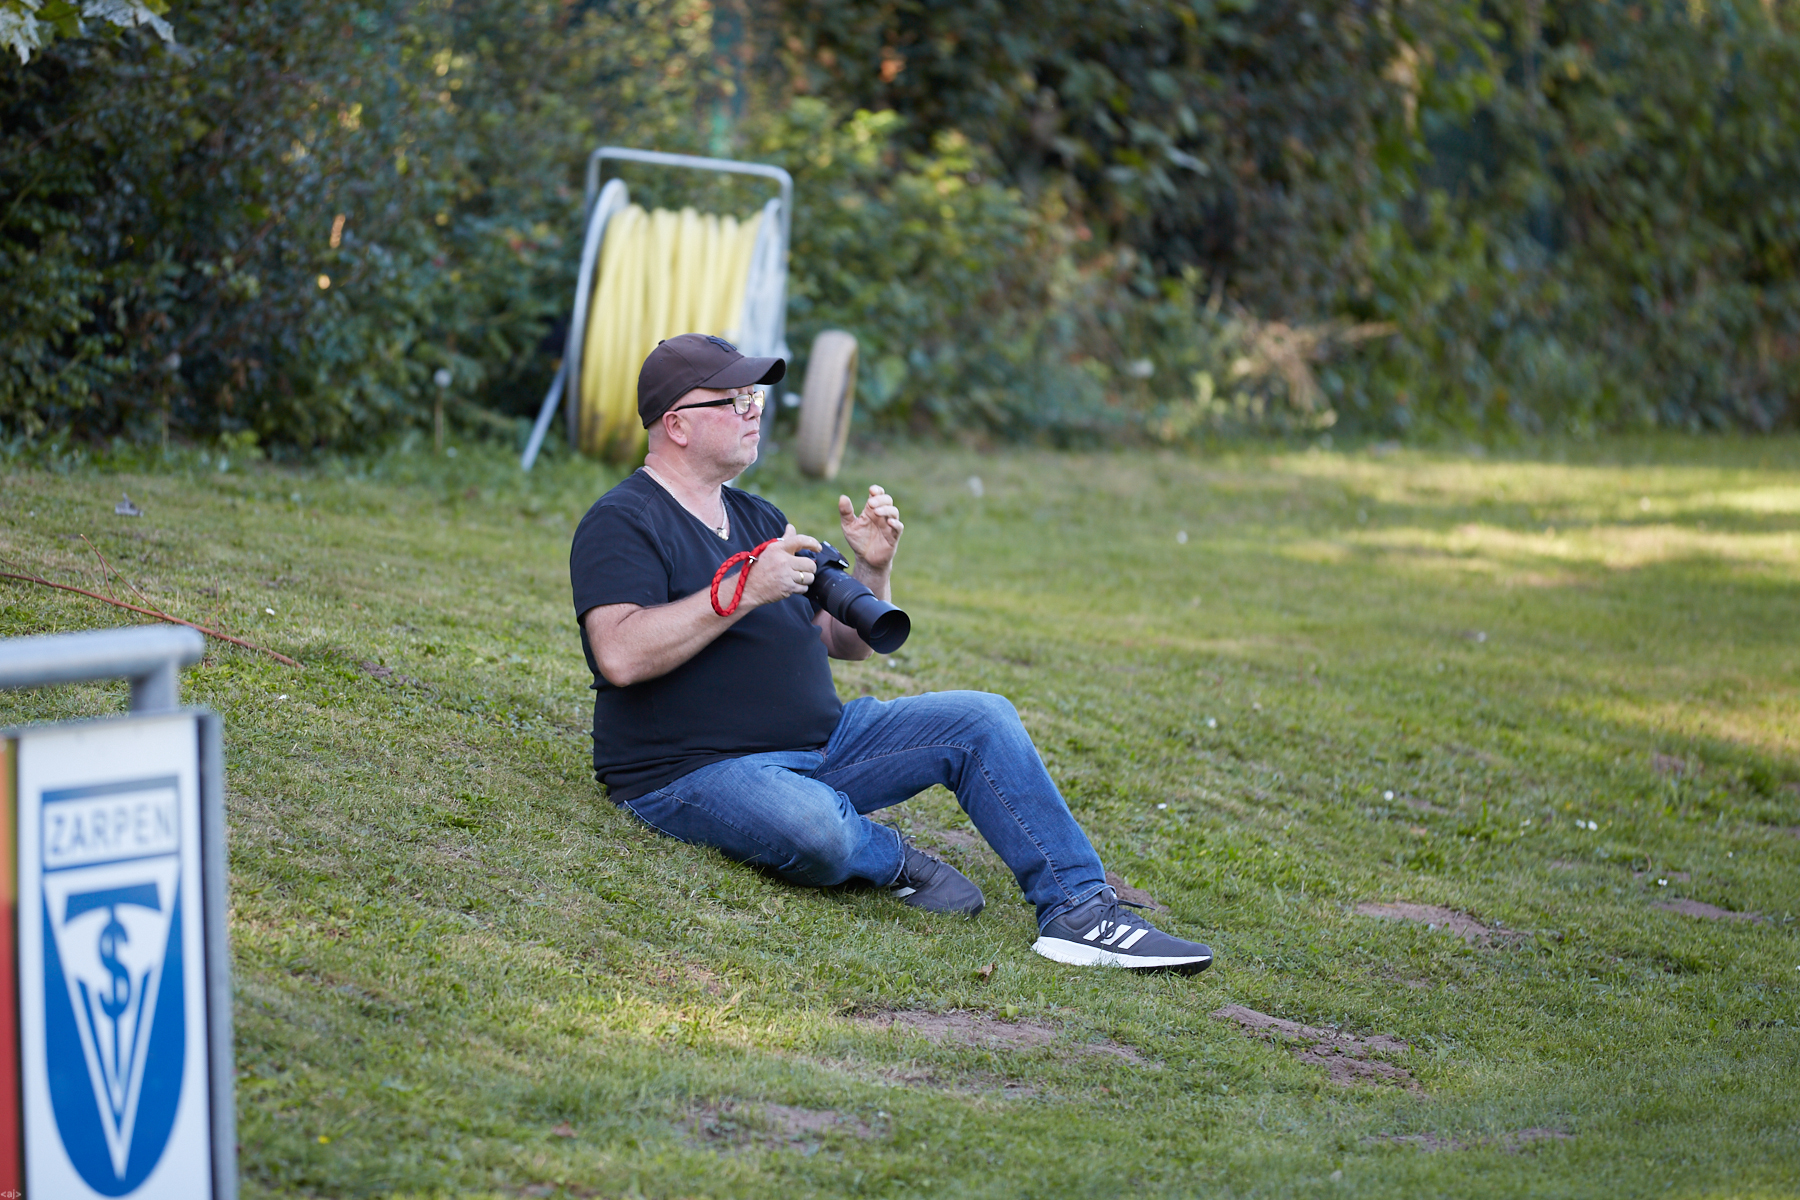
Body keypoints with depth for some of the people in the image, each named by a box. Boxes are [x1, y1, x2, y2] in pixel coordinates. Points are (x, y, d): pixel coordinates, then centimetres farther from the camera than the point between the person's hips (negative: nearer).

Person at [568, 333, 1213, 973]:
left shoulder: (758, 518, 19)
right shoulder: (623, 523, -7)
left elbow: (846, 643, 20)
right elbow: (620, 655, -25)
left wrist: (873, 569, 1)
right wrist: (744, 590, -26)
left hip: (820, 743, 8)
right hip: (696, 771, -8)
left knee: (982, 718, -5)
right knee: (815, 828, -39)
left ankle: (1079, 909, -7)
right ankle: (891, 860, -4)